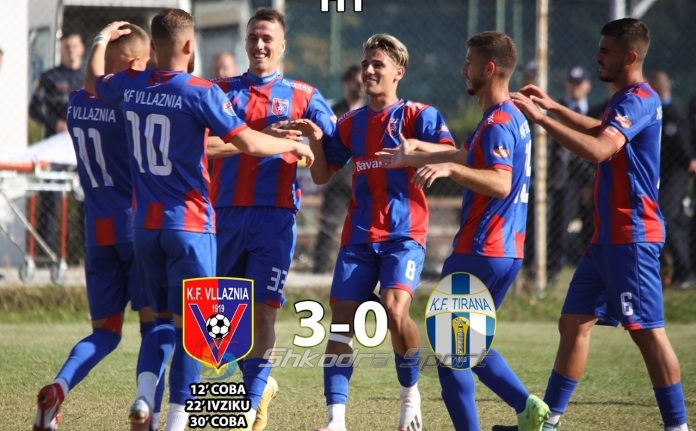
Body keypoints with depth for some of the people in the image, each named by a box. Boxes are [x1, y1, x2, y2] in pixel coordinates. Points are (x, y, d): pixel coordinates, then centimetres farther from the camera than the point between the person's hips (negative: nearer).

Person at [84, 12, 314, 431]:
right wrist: (293, 145, 3)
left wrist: (102, 40, 42)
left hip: (145, 223, 5)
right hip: (190, 223, -5)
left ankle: (145, 397, -2)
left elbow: (93, 82, 25)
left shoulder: (130, 86, 3)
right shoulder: (201, 93, -13)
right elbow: (248, 142, -15)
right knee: (191, 326, -1)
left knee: (161, 318, 17)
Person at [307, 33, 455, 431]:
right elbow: (323, 175, 17)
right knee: (342, 320, -4)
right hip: (359, 236, 5)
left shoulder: (417, 115, 0)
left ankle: (411, 394, 1)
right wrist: (316, 141, -1)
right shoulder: (351, 124, 15)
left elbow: (451, 155, -13)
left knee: (394, 308, -24)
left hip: (404, 234, -5)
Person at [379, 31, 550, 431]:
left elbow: (501, 183, -31)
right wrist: (413, 157, 37)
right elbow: (470, 156, 31)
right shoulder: (513, 118, 15)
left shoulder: (498, 123, -16)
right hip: (507, 251, 10)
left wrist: (449, 168, -40)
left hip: (480, 251, -10)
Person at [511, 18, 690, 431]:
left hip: (633, 237, -10)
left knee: (647, 330, -8)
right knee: (574, 322, 9)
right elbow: (602, 131, 40)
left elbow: (598, 149, -32)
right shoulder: (627, 100, 16)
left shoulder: (638, 100, -16)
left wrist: (541, 118, -30)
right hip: (608, 237, 10)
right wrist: (555, 107, 34)